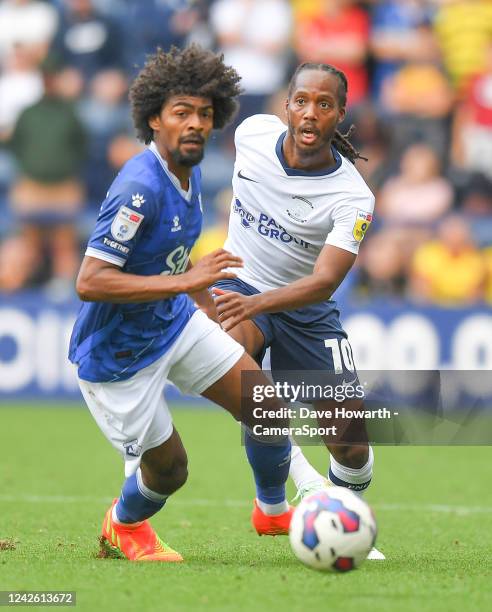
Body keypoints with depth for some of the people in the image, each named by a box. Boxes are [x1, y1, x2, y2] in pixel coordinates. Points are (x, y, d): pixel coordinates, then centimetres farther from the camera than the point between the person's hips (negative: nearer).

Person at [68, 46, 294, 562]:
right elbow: (89, 282, -37)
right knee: (168, 470, 2)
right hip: (116, 354, -8)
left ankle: (273, 510, 31)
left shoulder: (188, 173, -1)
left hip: (174, 323, 8)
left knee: (263, 404, 3)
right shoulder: (140, 188, -31)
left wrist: (209, 307, 20)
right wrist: (184, 281, -37)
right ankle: (124, 524, 38)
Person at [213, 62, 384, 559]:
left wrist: (257, 302, -52)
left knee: (351, 439, -7)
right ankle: (303, 480, -23)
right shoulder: (252, 132, -13)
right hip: (239, 282, 1)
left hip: (305, 308, -1)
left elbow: (325, 281, -35)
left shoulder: (353, 198, -23)